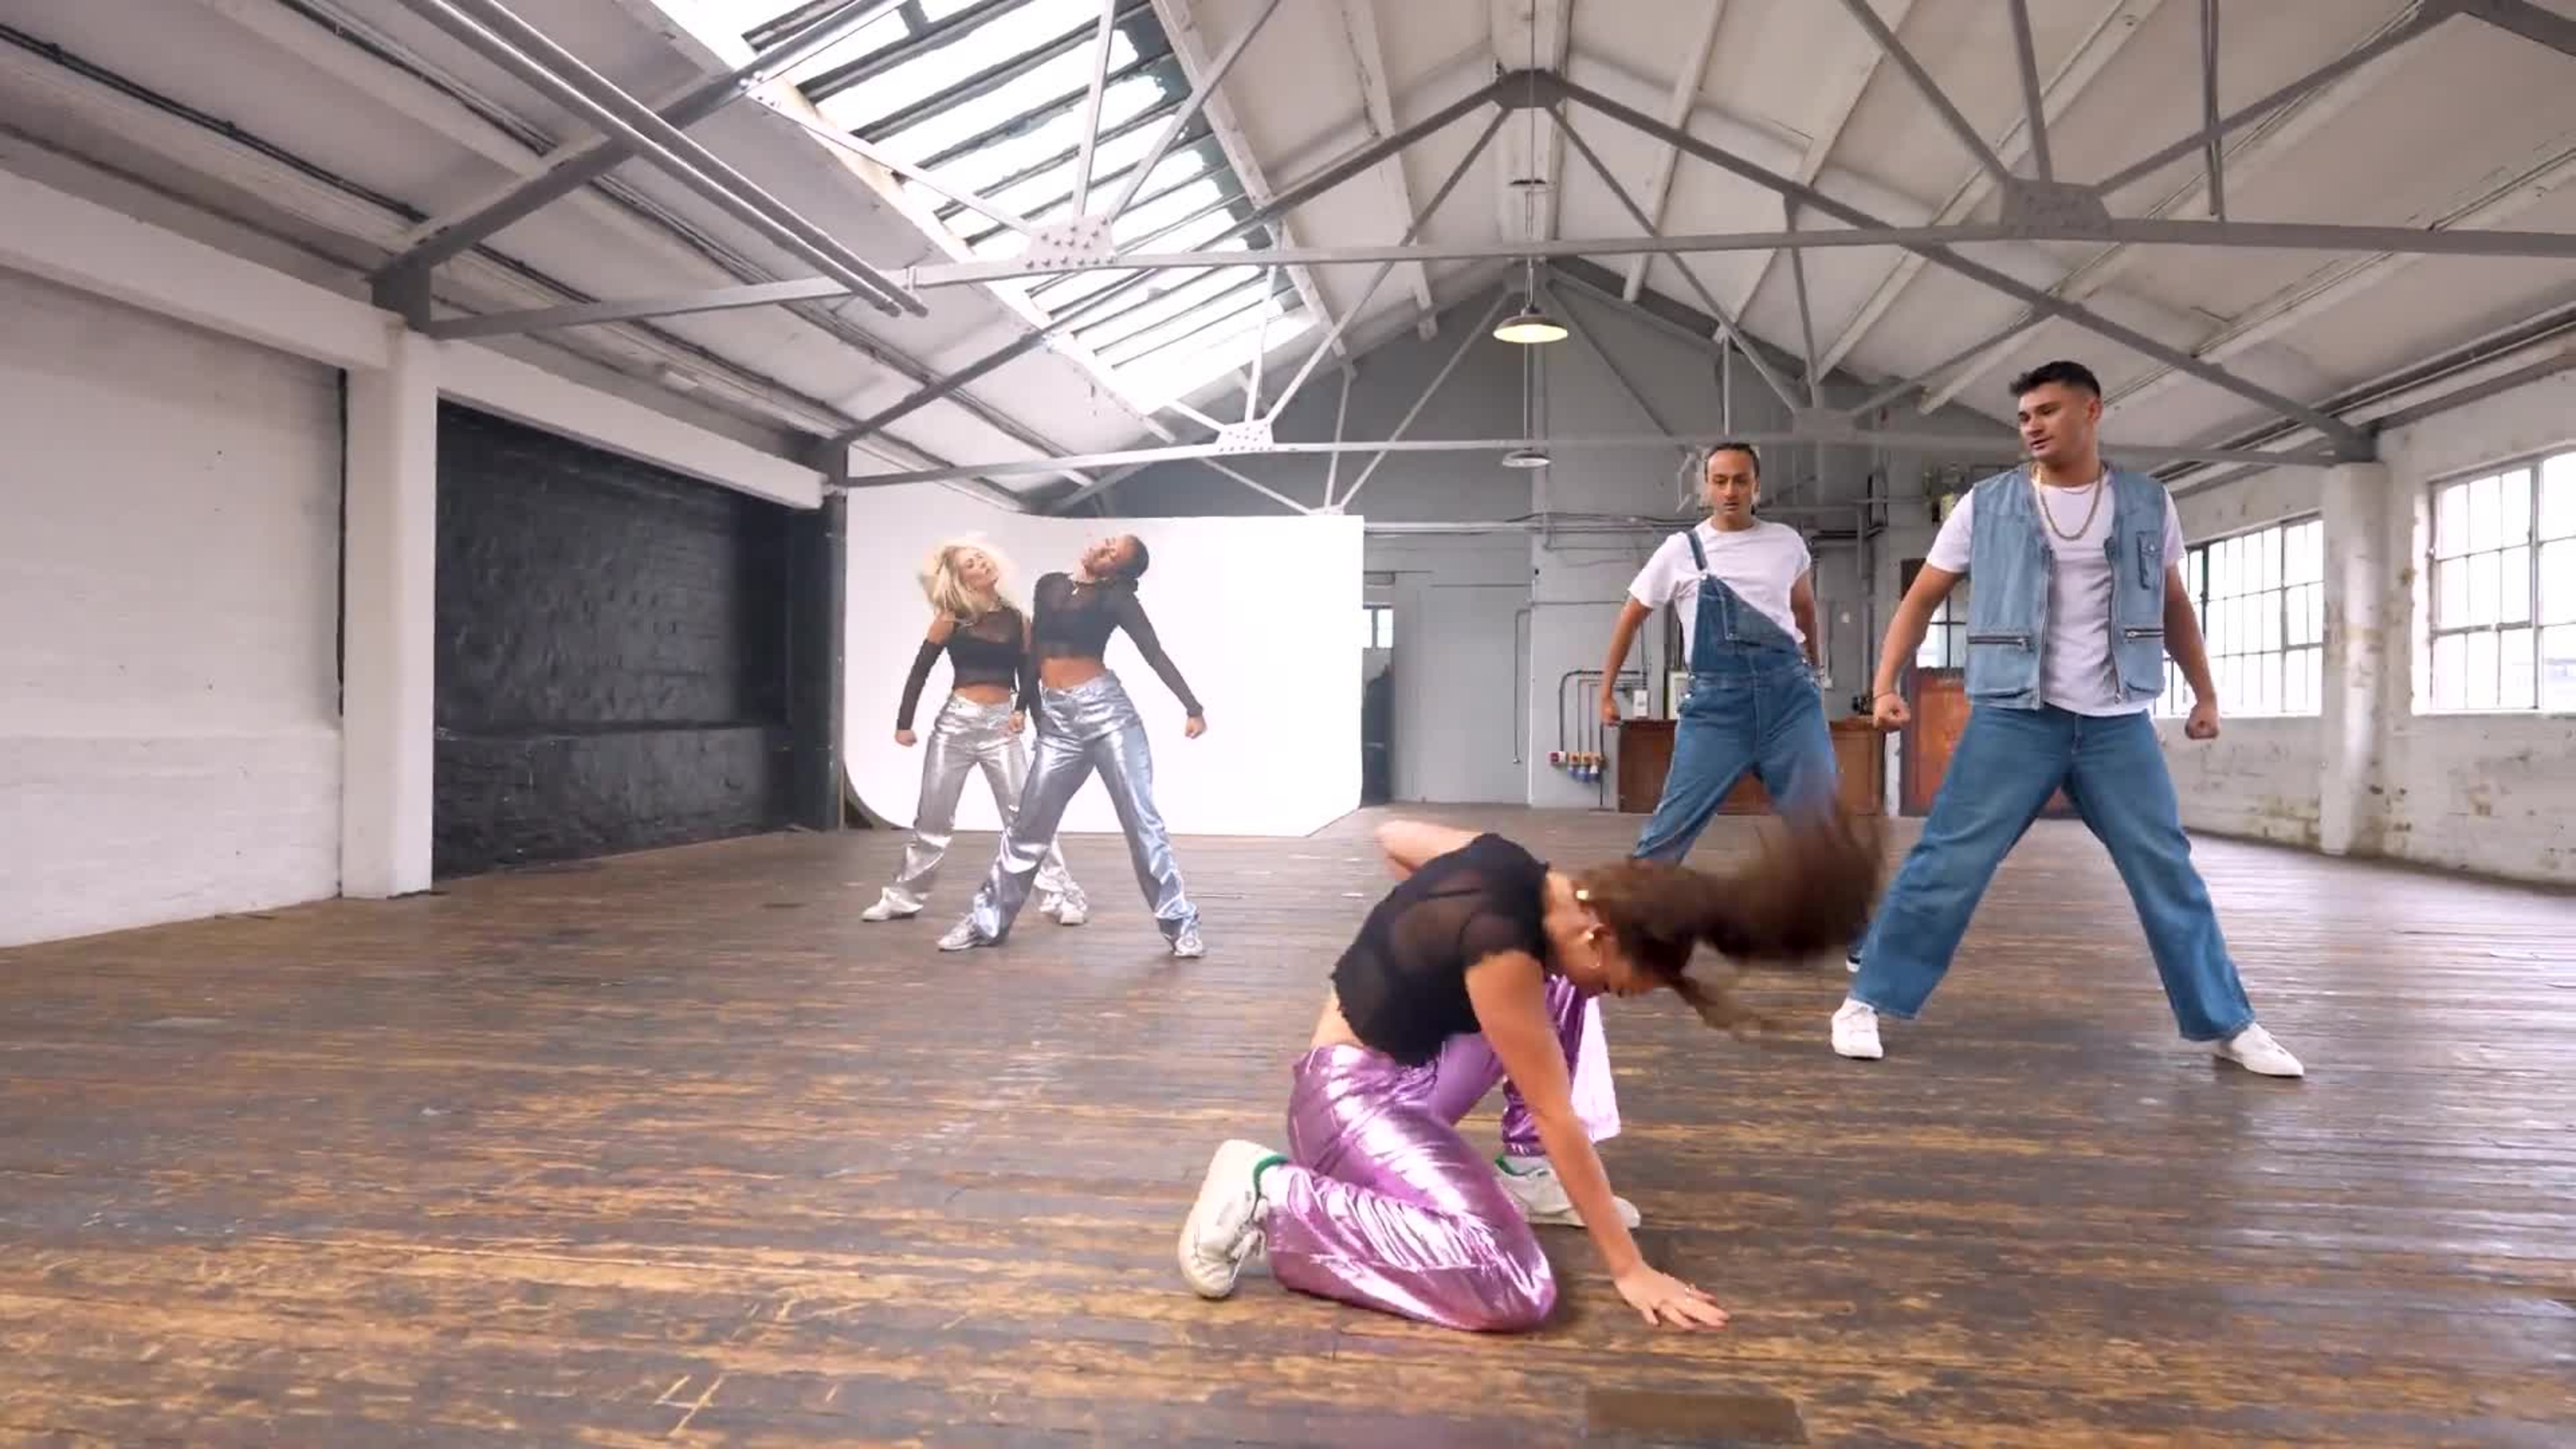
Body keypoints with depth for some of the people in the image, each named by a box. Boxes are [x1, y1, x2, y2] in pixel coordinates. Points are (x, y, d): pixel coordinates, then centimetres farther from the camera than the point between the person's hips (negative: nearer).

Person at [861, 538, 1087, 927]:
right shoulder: (951, 619, -1)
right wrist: (904, 723, 0)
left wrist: (1021, 710, -9)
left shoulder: (1017, 619, 4)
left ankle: (1059, 897, -1)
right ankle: (902, 898, 23)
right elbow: (920, 672, 2)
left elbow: (1027, 676, 9)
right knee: (933, 819, 8)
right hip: (956, 722, -1)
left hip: (1000, 726, 1)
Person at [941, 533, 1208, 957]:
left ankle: (1179, 924, 3)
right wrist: (1026, 709, 24)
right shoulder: (1049, 586, 13)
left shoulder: (1115, 599, 0)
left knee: (1141, 820, -4)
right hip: (1057, 719, 4)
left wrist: (1193, 707, -15)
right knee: (1029, 826, 8)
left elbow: (1156, 655, -6)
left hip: (1105, 708, -4)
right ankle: (987, 921, 21)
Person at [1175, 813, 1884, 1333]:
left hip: (1412, 1071, 10)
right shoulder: (1502, 943, -29)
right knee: (1514, 1289, -25)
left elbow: (1391, 836, 14)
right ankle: (1273, 1196, -13)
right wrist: (1630, 1270, -15)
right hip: (1350, 1094, -10)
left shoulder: (1501, 862, -5)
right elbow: (1557, 1115, -23)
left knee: (1559, 984, 15)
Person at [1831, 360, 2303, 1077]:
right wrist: (1886, 684, -6)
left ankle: (2228, 1024, 21)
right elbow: (1921, 598, 5)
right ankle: (1867, 1001, 1)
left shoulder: (2149, 505, 8)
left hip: (2118, 723, 2)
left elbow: (2174, 605, 21)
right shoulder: (1987, 505, 2)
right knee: (1949, 863, -7)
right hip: (2013, 718, -2)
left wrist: (2205, 693, 18)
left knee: (2168, 872, 6)